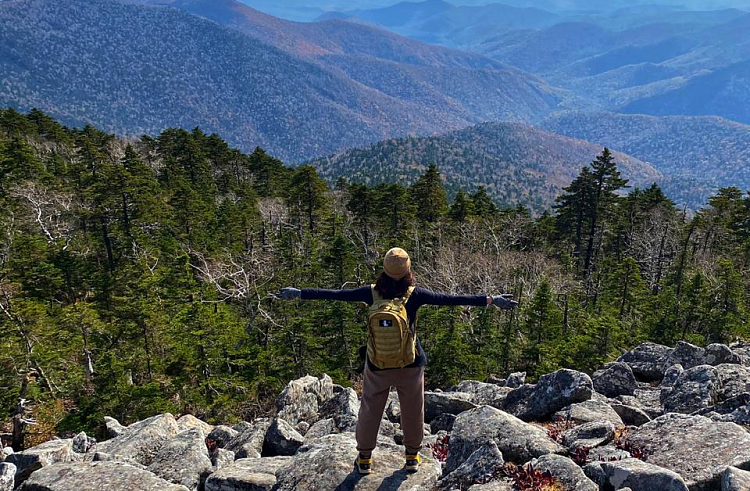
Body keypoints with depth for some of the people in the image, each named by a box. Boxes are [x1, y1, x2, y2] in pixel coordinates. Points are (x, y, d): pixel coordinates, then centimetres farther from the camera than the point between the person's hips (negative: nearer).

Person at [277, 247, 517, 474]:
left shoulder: (372, 293, -14)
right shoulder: (414, 295, -18)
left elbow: (336, 294, -9)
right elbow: (450, 299, -17)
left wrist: (299, 293, 0)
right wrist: (491, 299, -12)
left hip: (377, 366, 1)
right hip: (410, 366, -1)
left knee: (370, 410, 20)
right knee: (412, 411, 21)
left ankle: (364, 458, 35)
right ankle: (412, 456, 38)